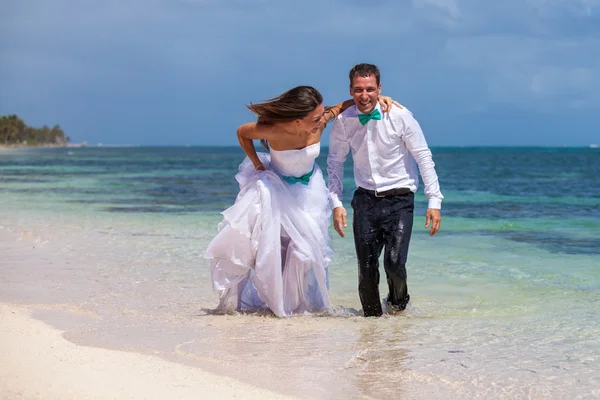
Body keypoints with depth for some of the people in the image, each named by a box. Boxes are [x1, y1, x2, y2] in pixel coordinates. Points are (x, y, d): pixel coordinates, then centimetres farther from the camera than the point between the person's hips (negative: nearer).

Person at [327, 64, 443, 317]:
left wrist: (434, 201, -10)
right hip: (365, 199, 2)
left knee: (394, 261, -15)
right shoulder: (343, 122, -4)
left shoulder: (399, 116, -12)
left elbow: (423, 157, -6)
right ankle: (372, 316, 21)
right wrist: (336, 203, 0)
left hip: (399, 199, -2)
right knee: (366, 267, -1)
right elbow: (335, 162, 9)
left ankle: (398, 302, 16)